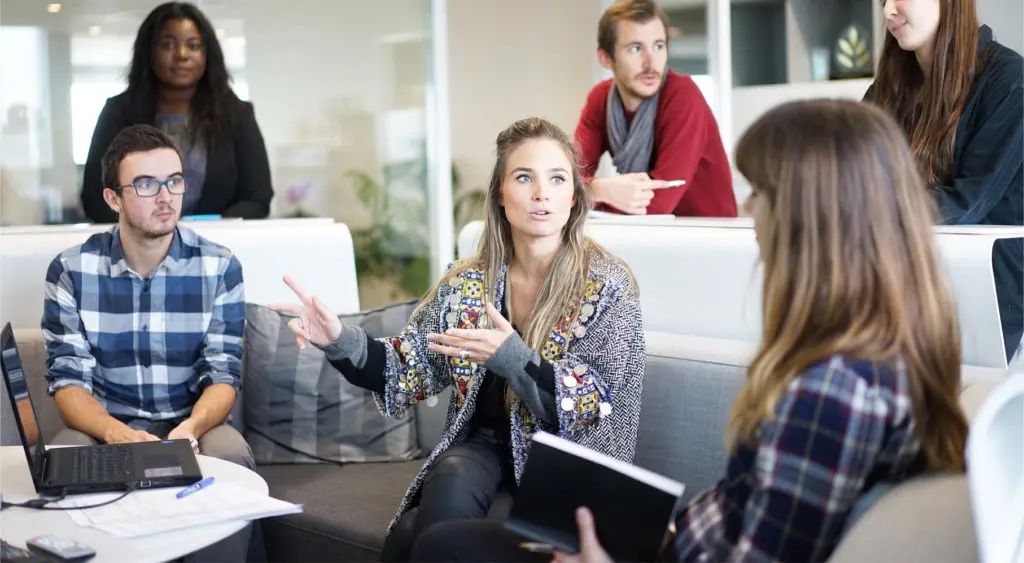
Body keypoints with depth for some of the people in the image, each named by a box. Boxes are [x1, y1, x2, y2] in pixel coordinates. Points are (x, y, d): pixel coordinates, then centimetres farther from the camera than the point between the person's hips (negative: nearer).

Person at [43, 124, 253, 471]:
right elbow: (68, 379, -8)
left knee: (229, 455, -32)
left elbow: (223, 374, -6)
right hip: (105, 429, 0)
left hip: (192, 428, 0)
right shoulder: (70, 270, -4)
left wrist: (191, 427, -30)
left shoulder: (219, 268, -4)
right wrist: (117, 433, -29)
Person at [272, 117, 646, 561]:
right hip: (482, 446, 3)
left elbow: (596, 407, -13)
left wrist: (511, 358, -27)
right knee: (451, 484, -31)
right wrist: (342, 342, -15)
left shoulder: (607, 287, -7)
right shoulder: (466, 283, 4)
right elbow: (412, 371, 4)